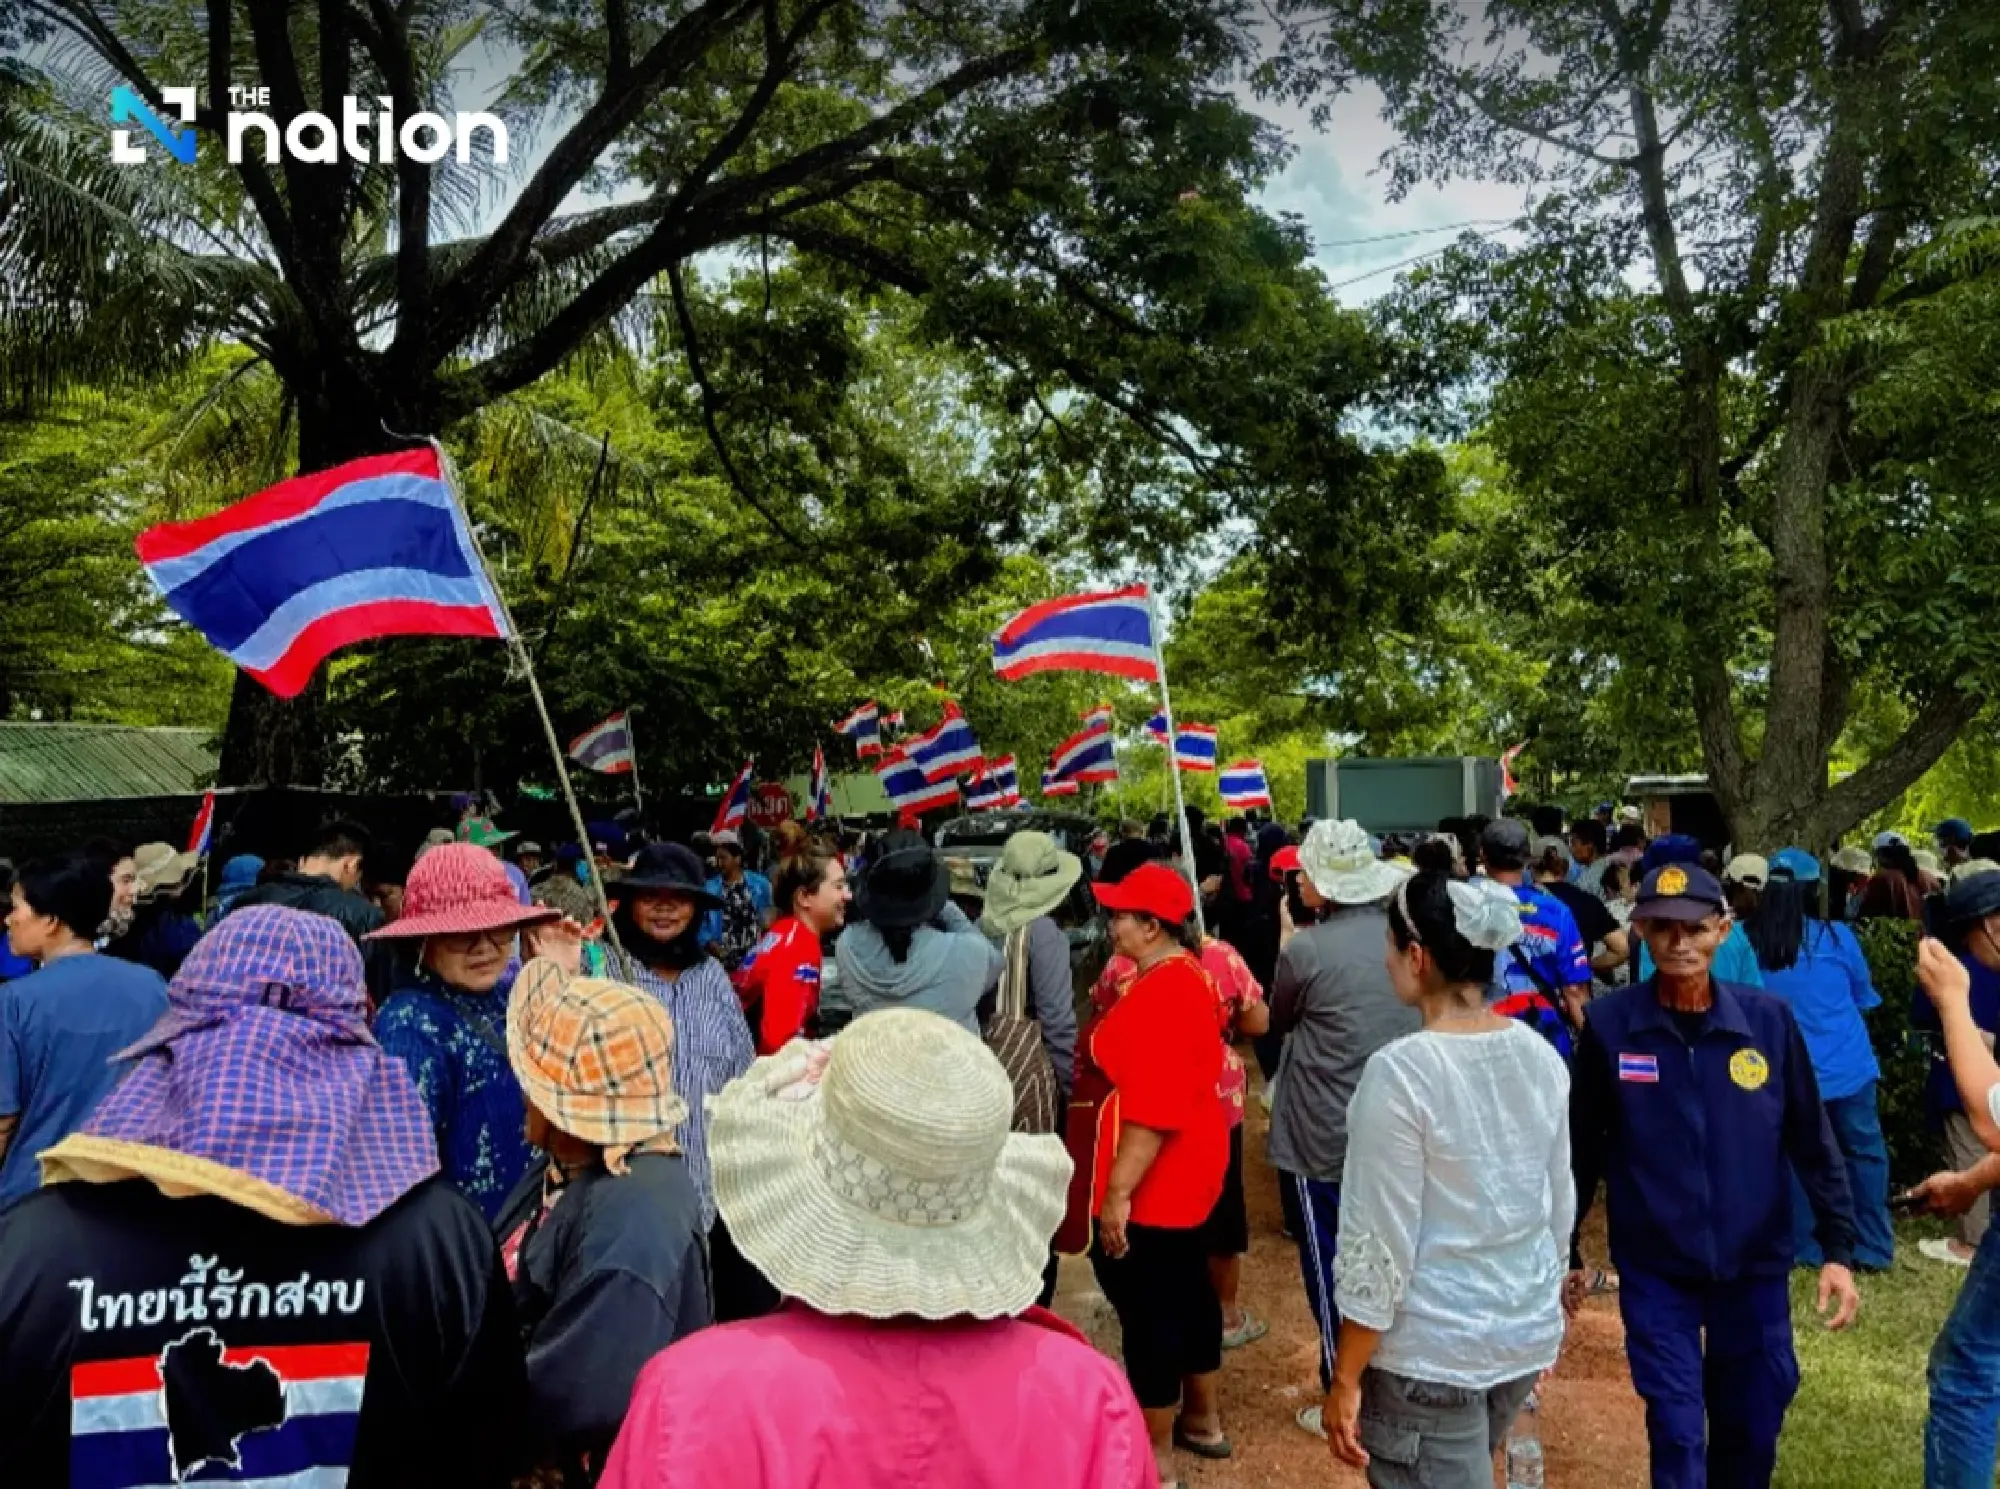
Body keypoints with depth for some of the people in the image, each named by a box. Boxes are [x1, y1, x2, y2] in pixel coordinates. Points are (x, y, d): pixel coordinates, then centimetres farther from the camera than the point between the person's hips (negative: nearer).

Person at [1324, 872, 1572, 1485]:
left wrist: (1345, 1379, -10)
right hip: (1531, 1330, 7)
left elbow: (1381, 1244, -20)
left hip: (1431, 1352, -7)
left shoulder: (1400, 1071, -23)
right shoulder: (1542, 1055, -3)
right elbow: (1561, 1202, 7)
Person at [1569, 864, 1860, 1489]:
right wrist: (1565, 1251, 3)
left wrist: (1837, 1248, -4)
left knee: (1753, 1423, 17)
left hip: (1754, 1261, 2)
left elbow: (1811, 1139, 0)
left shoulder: (1768, 1020, -8)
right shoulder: (1608, 1024, -11)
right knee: (1676, 1430, 0)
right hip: (1655, 1267, -2)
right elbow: (1582, 1148, -2)